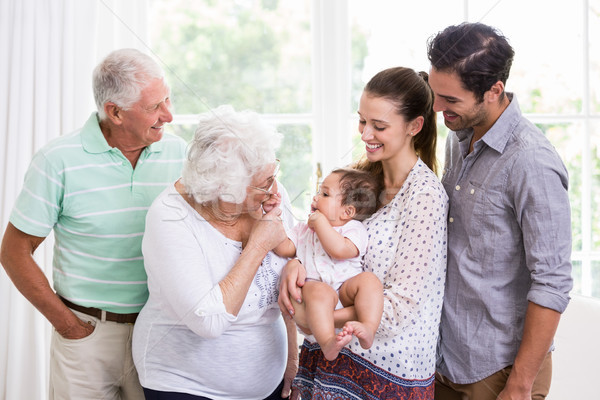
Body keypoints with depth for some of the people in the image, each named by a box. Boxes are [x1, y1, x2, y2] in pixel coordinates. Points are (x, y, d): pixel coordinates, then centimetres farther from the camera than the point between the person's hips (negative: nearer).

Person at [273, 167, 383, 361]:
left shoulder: (354, 228, 7)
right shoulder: (303, 229, 27)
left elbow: (340, 250, -14)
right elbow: (284, 248, 15)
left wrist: (320, 221, -6)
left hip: (346, 290, 0)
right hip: (315, 285, 0)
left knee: (368, 279, -29)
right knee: (318, 291, -35)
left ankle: (368, 329, -43)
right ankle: (327, 341, -52)